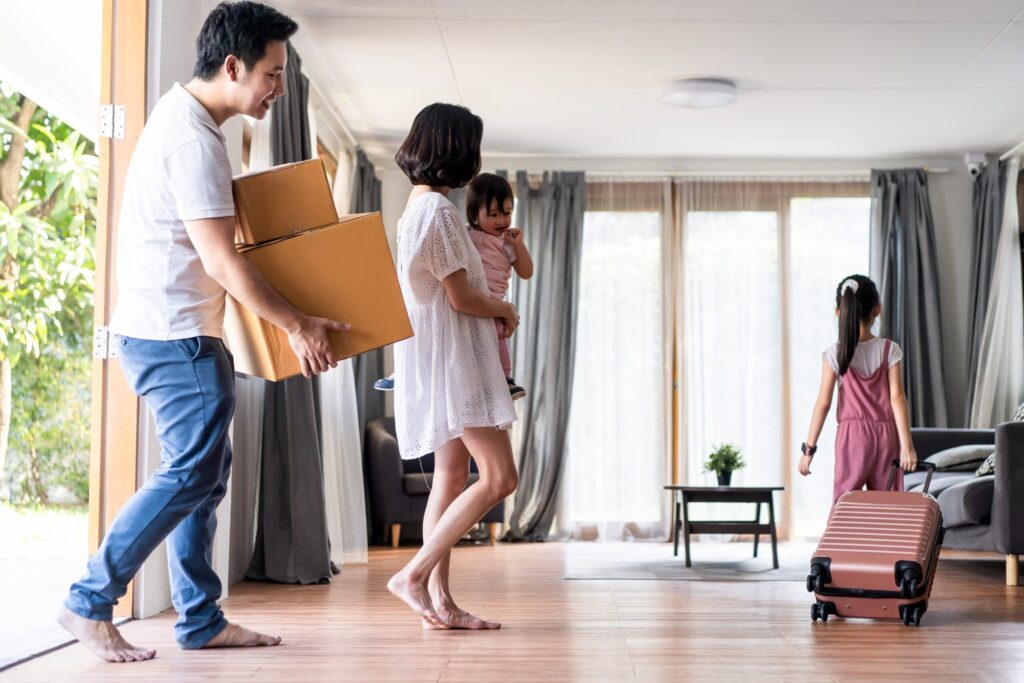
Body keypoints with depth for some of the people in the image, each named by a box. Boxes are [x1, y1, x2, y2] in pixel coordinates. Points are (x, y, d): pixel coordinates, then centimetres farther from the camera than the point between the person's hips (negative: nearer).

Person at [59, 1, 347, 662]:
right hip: (175, 335, -11)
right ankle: (91, 603, 1)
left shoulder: (182, 114, 14)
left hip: (175, 332, 11)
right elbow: (222, 261, -20)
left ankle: (201, 619, 17)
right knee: (192, 472, -8)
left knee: (206, 470, 11)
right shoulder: (194, 139, -19)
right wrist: (298, 325, -13)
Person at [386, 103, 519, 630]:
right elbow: (461, 296, -16)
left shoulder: (417, 206, 16)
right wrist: (506, 309, 1)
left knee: (452, 476, 9)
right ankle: (414, 575, -9)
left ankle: (440, 603, 9)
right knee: (498, 477, -11)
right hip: (452, 357, -11)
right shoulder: (437, 208, -15)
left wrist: (493, 310, 9)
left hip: (441, 362, 11)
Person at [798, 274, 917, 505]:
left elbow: (823, 403, -6)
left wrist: (809, 448, -1)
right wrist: (906, 445, -7)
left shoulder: (835, 353, -5)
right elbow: (897, 398, -7)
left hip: (852, 434, -2)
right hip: (886, 434, 2)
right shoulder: (889, 350, -2)